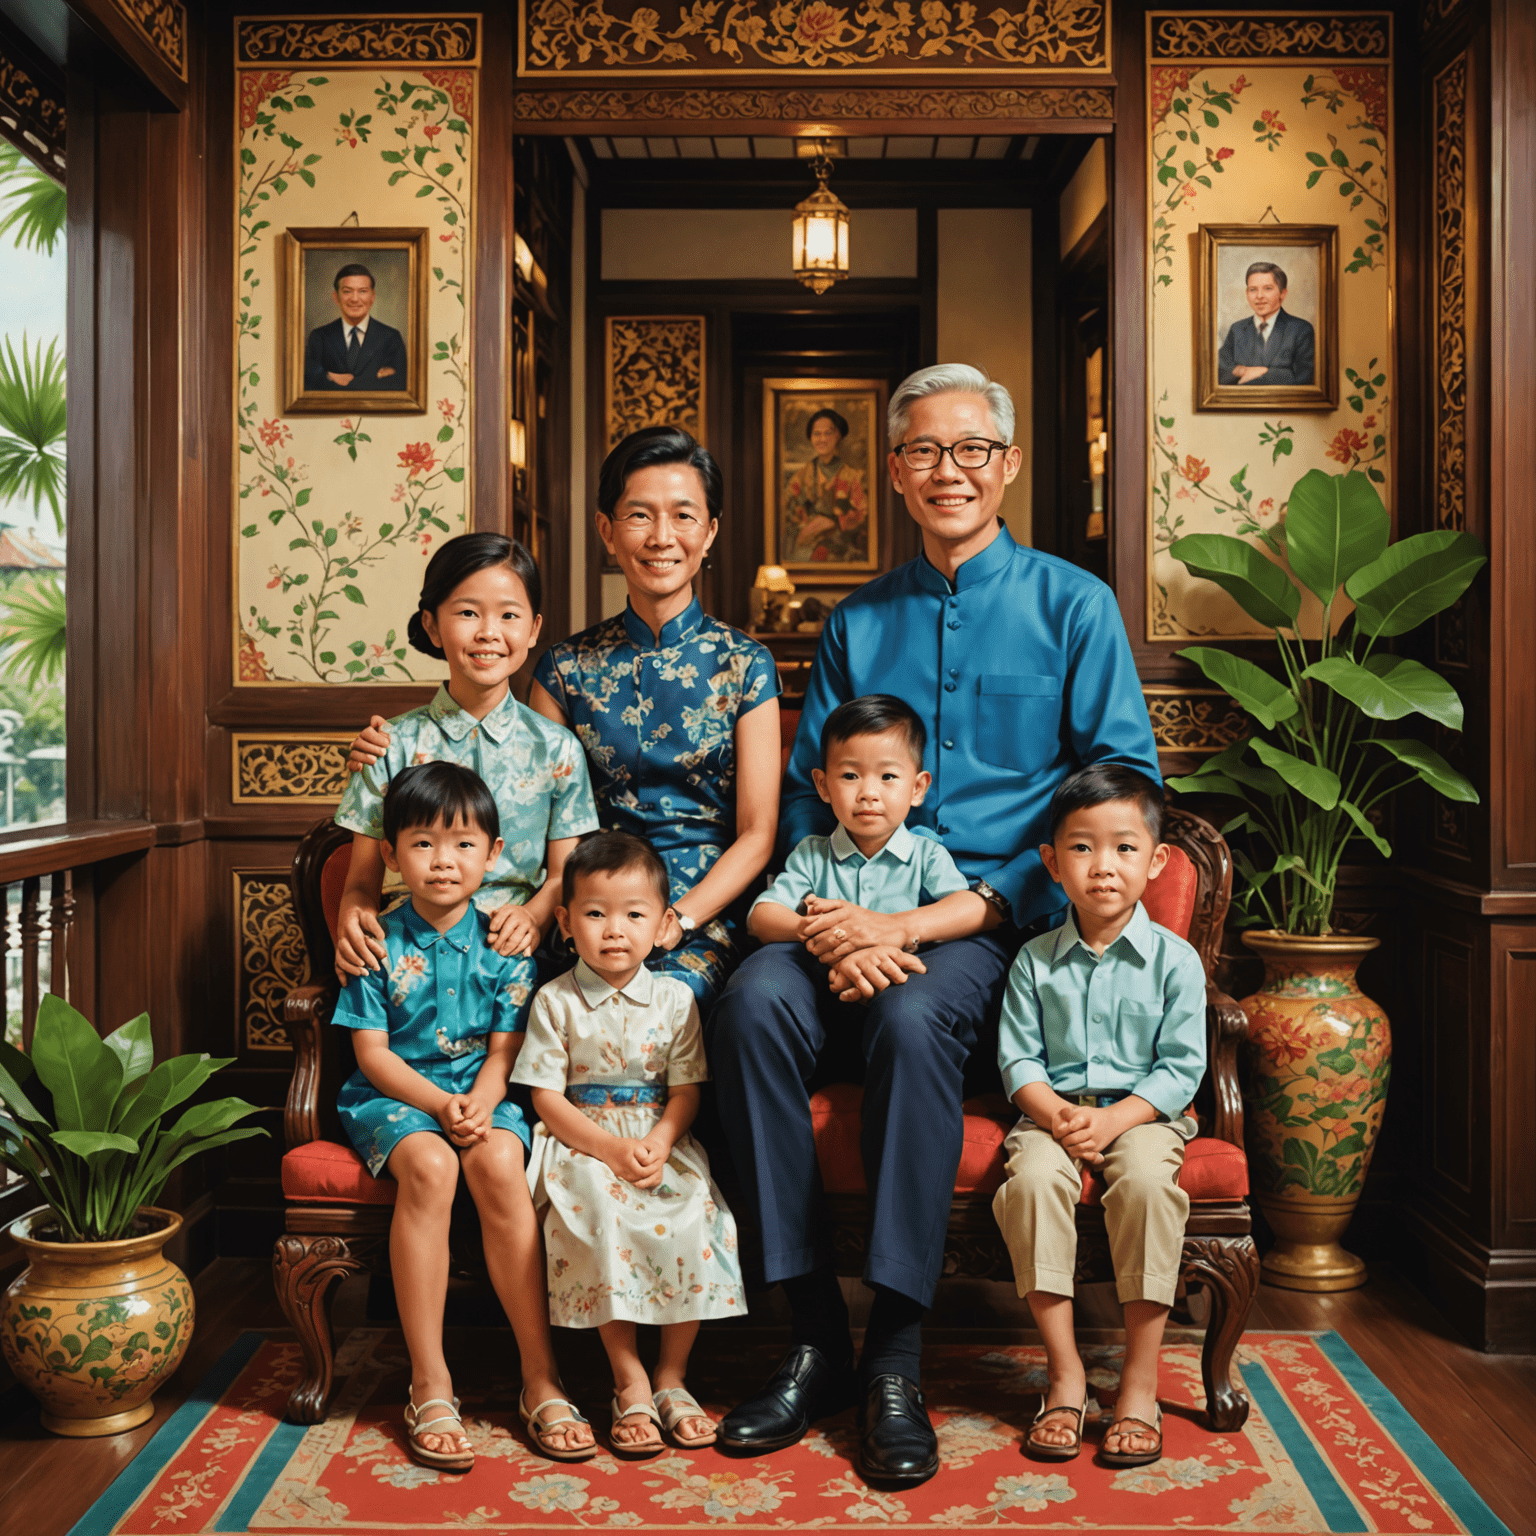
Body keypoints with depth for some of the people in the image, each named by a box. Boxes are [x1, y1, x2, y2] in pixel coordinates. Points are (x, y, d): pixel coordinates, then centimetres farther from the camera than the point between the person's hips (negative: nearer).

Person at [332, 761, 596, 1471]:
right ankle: (430, 1386, -26)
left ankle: (541, 1378, -23)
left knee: (499, 1163, -31)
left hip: (479, 1095, 1)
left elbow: (504, 1048, 0)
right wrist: (439, 1104, -18)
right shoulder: (380, 942, -1)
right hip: (393, 1095, -1)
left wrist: (479, 1102, -20)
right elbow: (372, 1051, -4)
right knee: (429, 1165, -33)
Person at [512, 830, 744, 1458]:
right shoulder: (555, 1001, 0)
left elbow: (686, 1090, 3)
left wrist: (658, 1143, -18)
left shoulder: (674, 999, 5)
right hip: (583, 1142, -2)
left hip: (660, 1140, 2)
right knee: (597, 1210, -32)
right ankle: (629, 1382, -21)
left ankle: (672, 1378, -11)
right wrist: (610, 1148, -18)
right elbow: (547, 1097, -4)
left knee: (697, 1212, -26)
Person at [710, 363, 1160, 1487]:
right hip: (864, 907, 4)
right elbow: (803, 796, 17)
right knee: (752, 1000, -27)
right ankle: (813, 1332, -19)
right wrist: (829, 911, -7)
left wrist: (949, 916, -14)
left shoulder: (1074, 605, 6)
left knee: (913, 1019, -35)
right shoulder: (857, 623, 17)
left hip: (1008, 916, -3)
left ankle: (897, 1356, -22)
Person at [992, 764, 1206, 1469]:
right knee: (1033, 1177, -30)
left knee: (1147, 1179, -33)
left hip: (1143, 1113, -1)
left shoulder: (1174, 960, 0)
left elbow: (1181, 1066, -4)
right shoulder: (1035, 961, 5)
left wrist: (1114, 1120, -17)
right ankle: (1064, 1372, -18)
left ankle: (1140, 1383, -20)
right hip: (1053, 1110, 2)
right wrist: (1057, 1114, -17)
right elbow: (1017, 1058, 3)